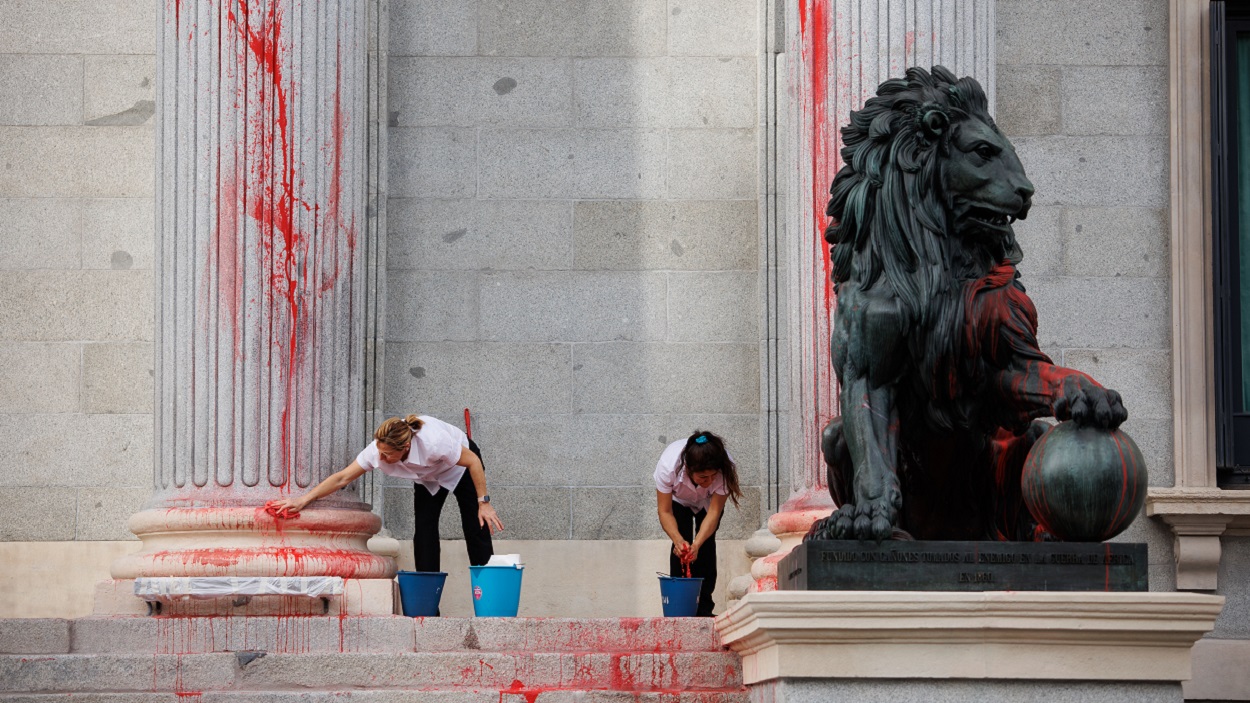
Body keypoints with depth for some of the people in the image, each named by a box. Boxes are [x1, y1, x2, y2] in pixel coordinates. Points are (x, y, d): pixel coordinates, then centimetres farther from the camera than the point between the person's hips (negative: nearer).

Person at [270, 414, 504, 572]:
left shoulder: (434, 442, -46)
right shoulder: (377, 451, -33)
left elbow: (473, 461, -31)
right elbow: (342, 477, -26)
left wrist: (484, 502, -25)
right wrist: (303, 500, -33)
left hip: (459, 467, -4)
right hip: (429, 478, 4)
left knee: (476, 528, -5)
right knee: (424, 530, -10)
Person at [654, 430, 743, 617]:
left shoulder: (725, 469, -40)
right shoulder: (668, 466, -42)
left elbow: (713, 513, -36)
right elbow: (665, 512, -32)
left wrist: (697, 544, -50)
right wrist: (678, 540, -50)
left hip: (708, 502, 1)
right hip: (678, 501, -1)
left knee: (707, 544, -14)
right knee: (682, 545, -18)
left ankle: (704, 607, -10)